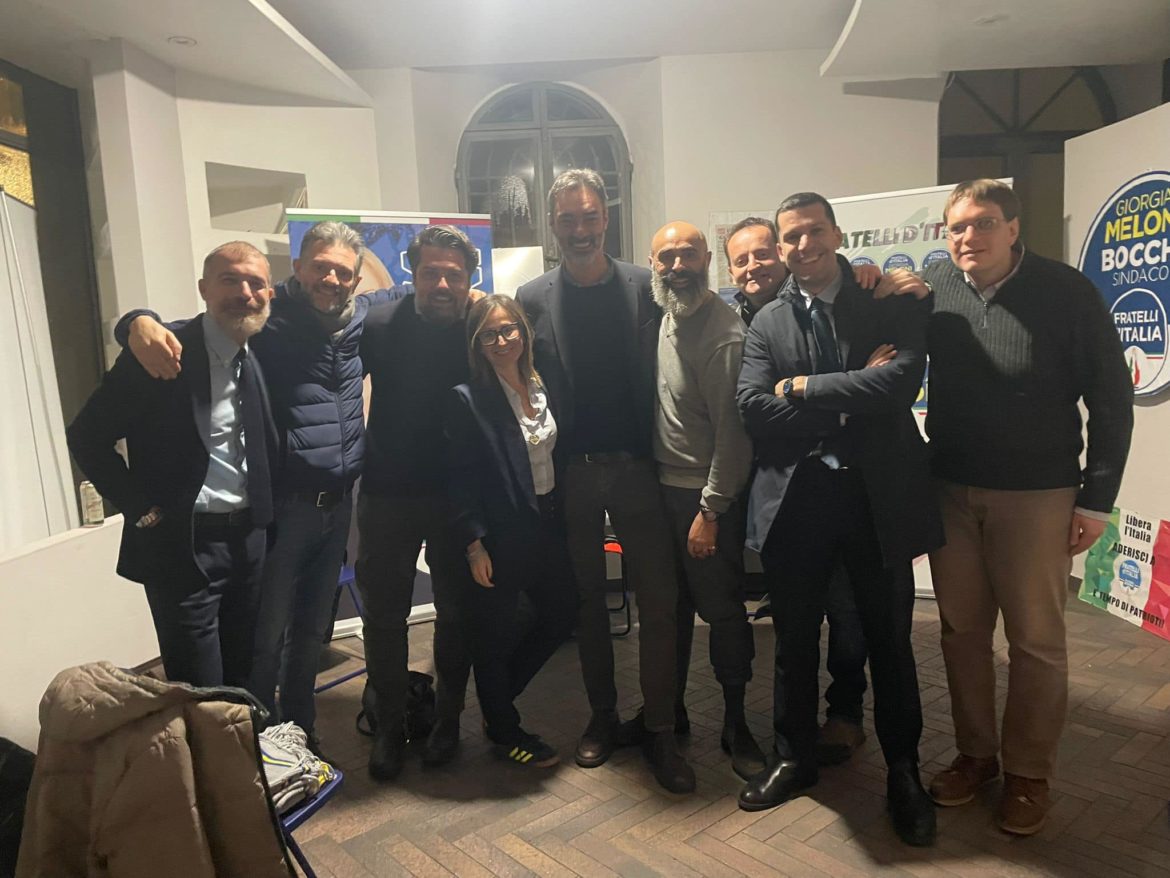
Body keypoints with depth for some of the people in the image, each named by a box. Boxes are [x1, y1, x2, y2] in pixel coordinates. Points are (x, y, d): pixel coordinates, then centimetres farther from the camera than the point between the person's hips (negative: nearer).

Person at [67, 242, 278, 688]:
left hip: (250, 539, 6)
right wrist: (140, 506, -11)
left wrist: (264, 517, 4)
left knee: (243, 682, 18)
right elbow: (86, 435, -9)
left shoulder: (261, 356, 5)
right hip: (182, 544, -5)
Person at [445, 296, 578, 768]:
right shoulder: (467, 399, -13)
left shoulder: (542, 387, 5)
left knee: (562, 615, 17)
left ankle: (497, 702, 37)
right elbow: (460, 478, -14)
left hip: (546, 526, 7)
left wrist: (561, 517, 8)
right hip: (500, 535, -7)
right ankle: (503, 731, 33)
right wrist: (474, 545, -17)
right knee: (496, 636, 9)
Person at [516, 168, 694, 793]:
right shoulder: (533, 298, 3)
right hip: (572, 471, 1)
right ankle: (602, 716, 29)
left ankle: (660, 730, 15)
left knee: (659, 600, 0)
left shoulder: (645, 287, 1)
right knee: (587, 596, 12)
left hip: (635, 465, -1)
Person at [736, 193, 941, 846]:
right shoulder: (767, 324, 5)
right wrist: (853, 397, -15)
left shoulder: (891, 303, 0)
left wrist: (805, 388, -14)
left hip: (878, 495, -1)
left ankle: (904, 773, 34)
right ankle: (796, 757, 38)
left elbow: (903, 380, -18)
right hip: (796, 497, 2)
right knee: (796, 637, 15)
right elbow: (755, 410, -9)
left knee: (890, 639, 12)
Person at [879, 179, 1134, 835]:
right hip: (951, 488, 3)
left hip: (1036, 495, -3)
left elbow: (1111, 399, -4)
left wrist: (1097, 498, -6)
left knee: (1036, 639, 8)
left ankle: (1029, 774, 26)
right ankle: (975, 754, 30)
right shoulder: (934, 287, -2)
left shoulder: (1067, 291, -9)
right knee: (962, 629, 12)